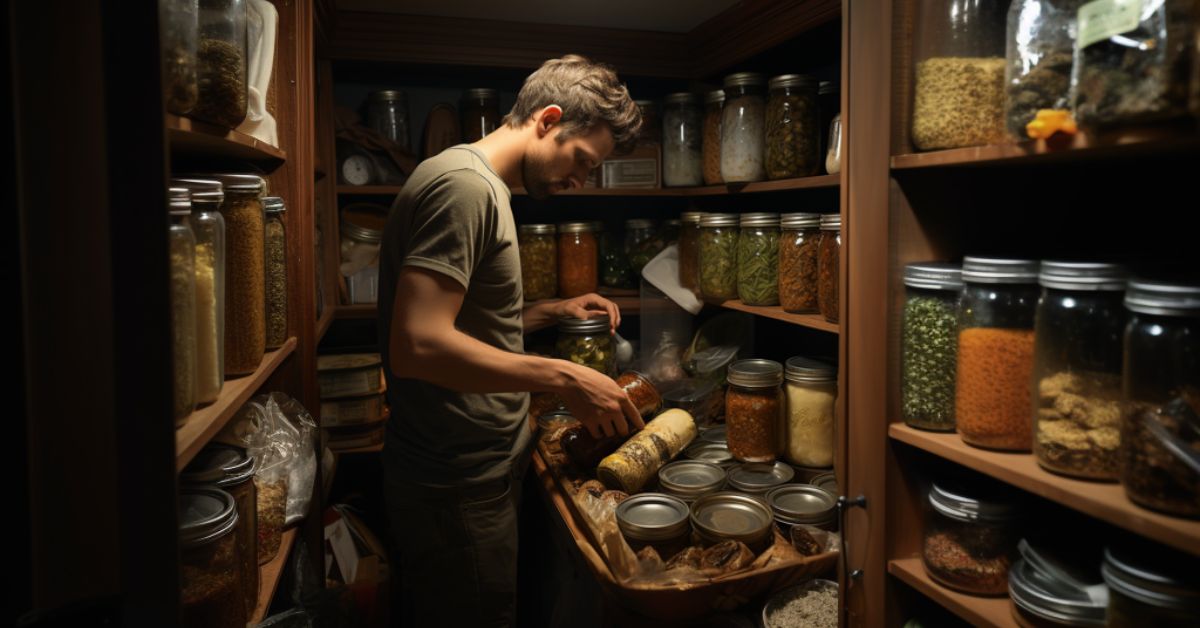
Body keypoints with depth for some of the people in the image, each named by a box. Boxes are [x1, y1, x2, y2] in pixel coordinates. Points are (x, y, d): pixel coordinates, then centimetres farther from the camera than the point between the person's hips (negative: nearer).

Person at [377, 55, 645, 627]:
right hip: (458, 489, -10)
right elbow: (418, 346, -28)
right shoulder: (465, 184, -18)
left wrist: (552, 312, 10)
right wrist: (564, 378, -25)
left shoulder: (482, 187, 15)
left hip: (472, 470, 10)